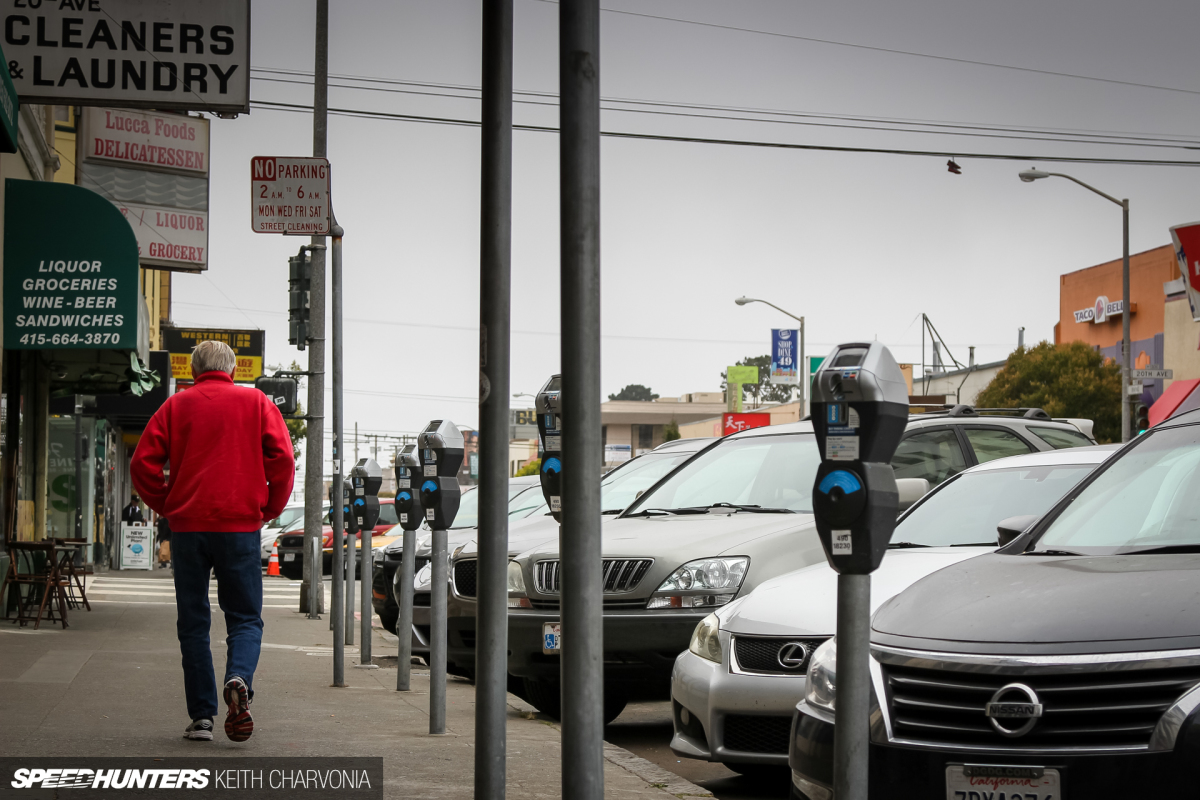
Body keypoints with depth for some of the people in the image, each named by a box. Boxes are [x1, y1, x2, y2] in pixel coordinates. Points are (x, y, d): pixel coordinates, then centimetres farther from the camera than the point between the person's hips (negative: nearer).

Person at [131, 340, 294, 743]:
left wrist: (168, 506, 11)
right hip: (240, 525, -1)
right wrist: (269, 509, 8)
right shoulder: (256, 402, 6)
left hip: (187, 527, 1)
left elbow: (143, 463, 1)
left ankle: (202, 716, 3)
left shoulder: (176, 405, 8)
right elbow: (282, 459, -4)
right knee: (245, 617, 7)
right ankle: (238, 679, -23)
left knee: (193, 623, 8)